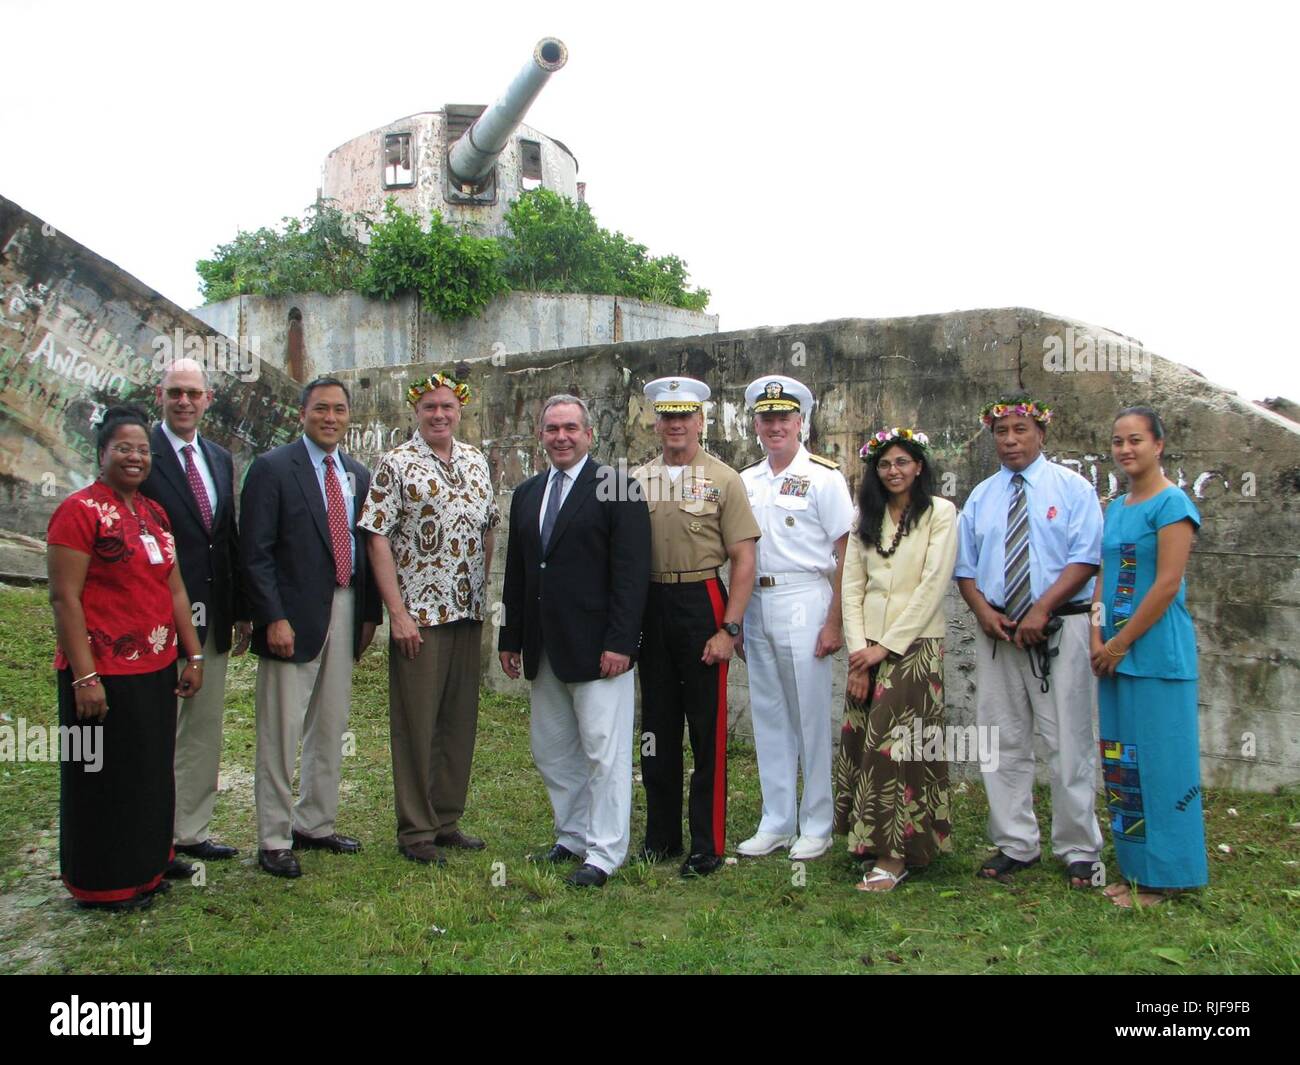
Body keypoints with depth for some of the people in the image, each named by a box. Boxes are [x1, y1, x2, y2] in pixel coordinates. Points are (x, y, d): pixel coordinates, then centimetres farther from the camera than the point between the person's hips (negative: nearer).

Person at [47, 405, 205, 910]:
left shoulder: (154, 512, 10)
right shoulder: (80, 510, -12)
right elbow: (64, 597, -15)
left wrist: (193, 655, 9)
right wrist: (84, 676, -19)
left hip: (157, 670, 7)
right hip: (104, 674, -7)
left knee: (152, 776, 17)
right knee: (106, 779, 7)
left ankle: (144, 868, 33)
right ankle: (104, 885, 24)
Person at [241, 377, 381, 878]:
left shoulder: (357, 474, 12)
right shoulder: (272, 468, -6)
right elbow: (255, 552, -11)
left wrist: (370, 611, 9)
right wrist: (273, 618, -17)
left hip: (345, 612, 6)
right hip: (294, 616, -6)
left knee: (331, 728, 14)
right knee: (281, 732, 0)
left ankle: (315, 824, 28)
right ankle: (274, 839, 13)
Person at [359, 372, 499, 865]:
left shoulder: (476, 462, 11)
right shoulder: (397, 464, -6)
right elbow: (378, 539, -10)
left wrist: (481, 593, 10)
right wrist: (397, 611, -14)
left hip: (468, 613, 6)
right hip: (418, 613, -5)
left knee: (460, 719, 12)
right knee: (416, 723, 3)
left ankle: (447, 819, 26)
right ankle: (416, 830, 16)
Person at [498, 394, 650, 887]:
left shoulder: (615, 487, -7)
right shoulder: (527, 493, 14)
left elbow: (631, 571, -12)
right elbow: (516, 572, 17)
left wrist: (619, 642, -18)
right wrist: (510, 638, 15)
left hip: (597, 647, -7)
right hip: (544, 650, 7)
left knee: (604, 751, 0)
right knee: (550, 750, 15)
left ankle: (604, 852, 12)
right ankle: (573, 836, 31)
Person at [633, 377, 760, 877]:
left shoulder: (723, 479, -3)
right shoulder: (637, 479, 7)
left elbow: (744, 561, -6)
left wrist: (729, 629, -13)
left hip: (702, 605, -4)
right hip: (649, 609, 4)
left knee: (707, 728, 3)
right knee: (657, 726, 13)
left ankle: (708, 845, 16)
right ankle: (661, 835, 27)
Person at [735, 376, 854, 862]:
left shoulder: (823, 476, -4)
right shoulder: (746, 480, 11)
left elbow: (846, 553, -7)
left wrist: (835, 621, -13)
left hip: (804, 603, -5)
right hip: (756, 604, 6)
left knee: (811, 716, 1)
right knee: (768, 716, 12)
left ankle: (816, 826, 16)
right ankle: (776, 824, 24)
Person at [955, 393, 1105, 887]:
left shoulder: (1071, 488, 2)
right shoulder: (981, 497, 14)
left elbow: (1085, 558, -7)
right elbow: (965, 567, 13)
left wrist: (1040, 610, -17)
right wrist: (984, 612, -6)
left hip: (1059, 629, -4)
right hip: (996, 631, 4)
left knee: (1069, 744, 0)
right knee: (1003, 743, 8)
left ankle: (1079, 851, 14)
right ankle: (1015, 845, 19)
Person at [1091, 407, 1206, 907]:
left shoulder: (1172, 503, -9)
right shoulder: (1116, 507, 14)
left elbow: (1167, 585, -15)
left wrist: (1119, 644, -12)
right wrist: (1098, 639, 1)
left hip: (1157, 652, -8)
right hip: (1116, 654, 8)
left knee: (1158, 762, 0)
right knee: (1119, 762, 11)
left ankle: (1163, 876, 13)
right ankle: (1135, 869, 23)